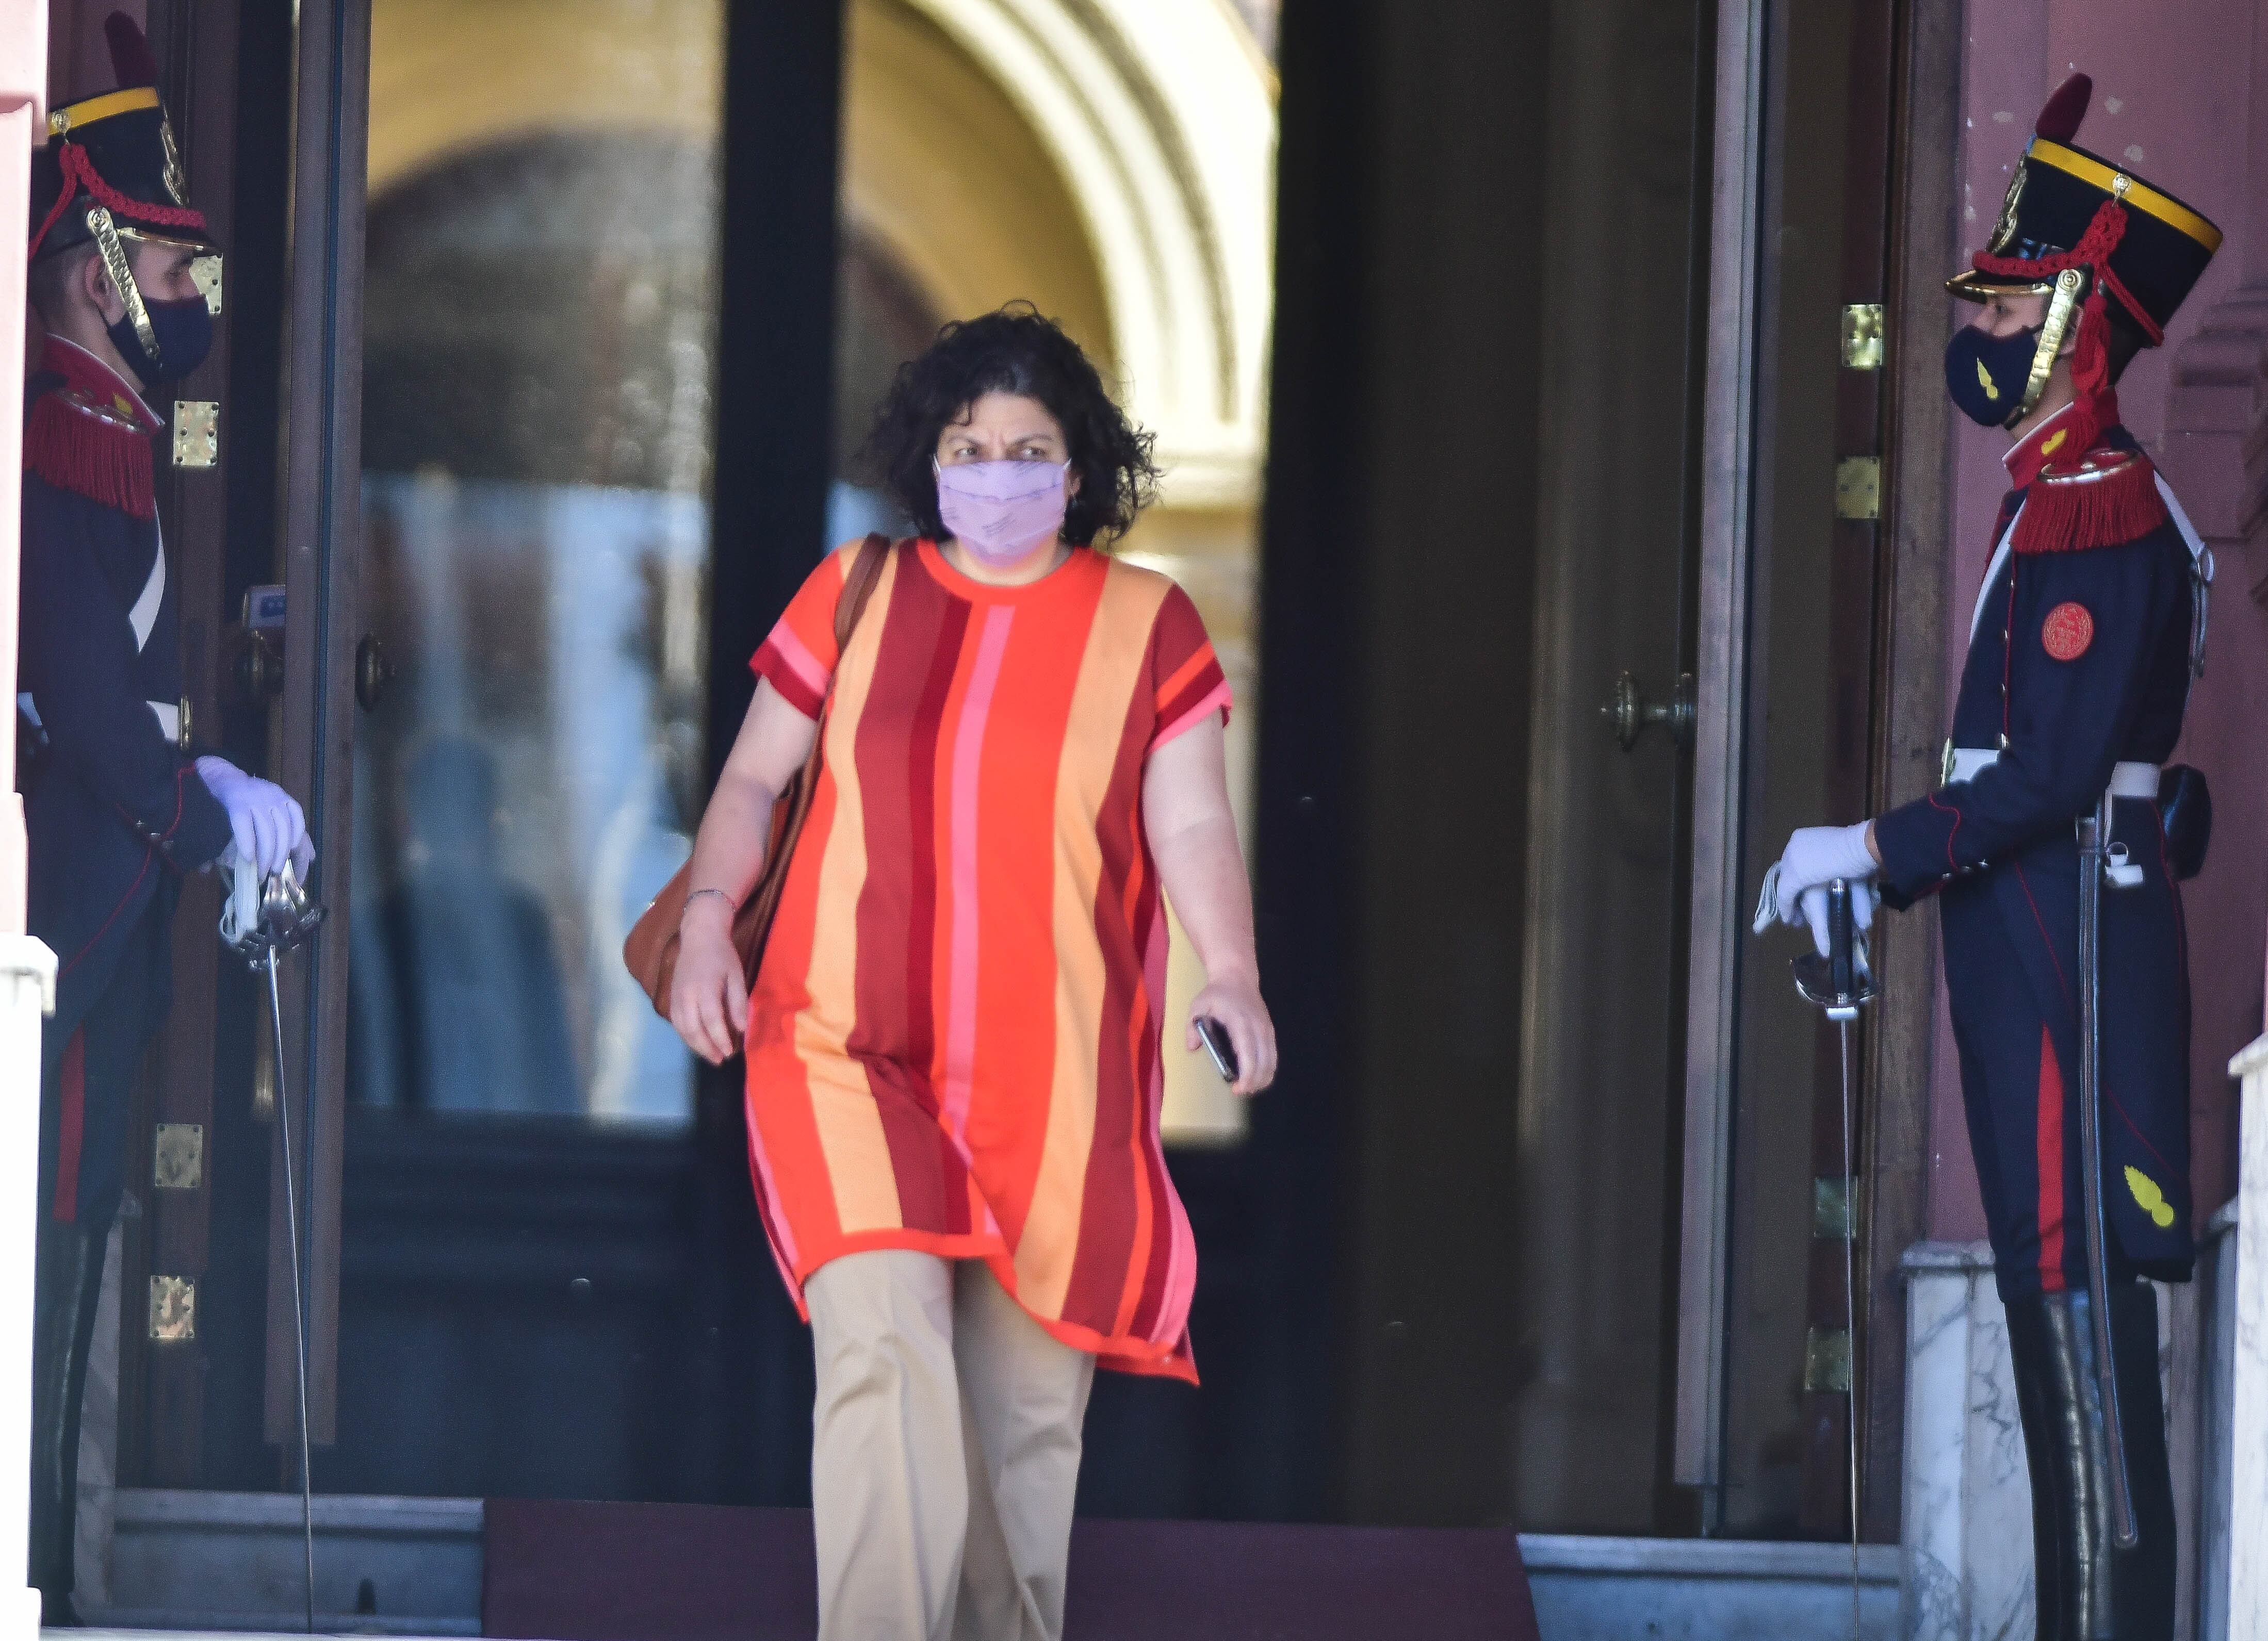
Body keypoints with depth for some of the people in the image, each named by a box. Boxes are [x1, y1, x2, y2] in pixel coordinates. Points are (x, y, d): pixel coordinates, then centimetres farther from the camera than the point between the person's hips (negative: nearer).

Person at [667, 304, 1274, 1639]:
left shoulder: (1148, 626, 6)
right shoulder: (856, 599, 9)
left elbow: (1192, 825, 0)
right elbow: (755, 780, 12)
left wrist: (1231, 971, -17)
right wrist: (708, 918, -5)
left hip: (1054, 1085, 1)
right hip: (852, 1058, -1)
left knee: (1028, 1411, 7)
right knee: (883, 1348, -20)